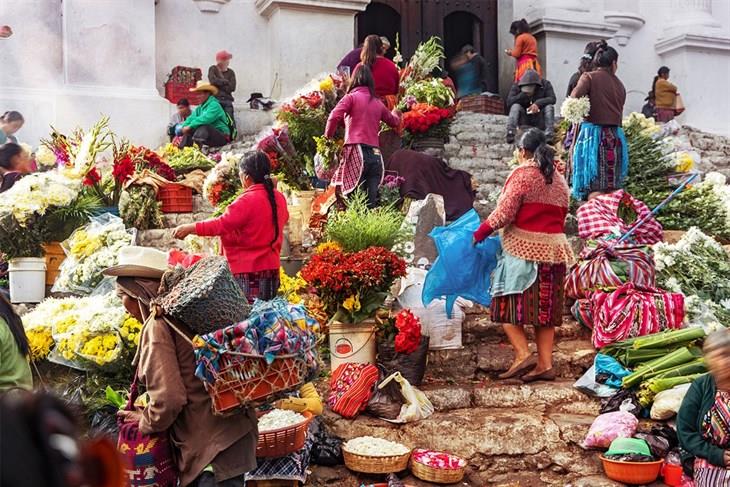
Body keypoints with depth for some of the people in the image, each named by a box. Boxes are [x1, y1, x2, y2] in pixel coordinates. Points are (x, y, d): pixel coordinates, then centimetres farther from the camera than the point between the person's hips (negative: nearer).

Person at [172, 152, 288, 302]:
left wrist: (189, 228, -14)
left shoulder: (247, 201, -18)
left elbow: (221, 225, -21)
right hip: (272, 268, 7)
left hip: (248, 272, -7)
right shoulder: (279, 198, 3)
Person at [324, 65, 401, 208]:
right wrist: (396, 114, 55)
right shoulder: (378, 103, 17)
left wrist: (328, 137, 8)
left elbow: (334, 117, -10)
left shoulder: (351, 97, 4)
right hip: (376, 155, 5)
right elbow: (394, 122, 32)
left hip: (357, 153, -4)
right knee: (372, 204, 2)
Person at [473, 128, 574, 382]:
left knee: (508, 302, 2)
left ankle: (523, 354, -7)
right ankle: (545, 364, 9)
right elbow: (561, 216, 14)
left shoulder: (523, 173, -7)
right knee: (545, 307, 9)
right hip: (554, 249, 7)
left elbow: (504, 212, -13)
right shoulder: (560, 179, 14)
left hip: (522, 248, -7)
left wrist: (481, 232, -1)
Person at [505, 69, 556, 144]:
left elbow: (552, 99, -15)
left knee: (549, 107, -25)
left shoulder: (545, 84, -3)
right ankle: (510, 133, -37)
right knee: (515, 106, -24)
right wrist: (523, 94, -26)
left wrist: (538, 103, -30)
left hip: (540, 122, 0)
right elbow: (509, 102, -14)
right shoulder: (516, 86, -3)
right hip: (524, 122, 0)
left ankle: (549, 136, -34)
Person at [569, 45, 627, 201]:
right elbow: (619, 111, 7)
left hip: (593, 132, -4)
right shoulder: (619, 84, 12)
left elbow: (574, 99, -15)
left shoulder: (589, 77, -1)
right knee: (613, 188, 10)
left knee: (594, 187, -2)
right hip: (616, 136, 4)